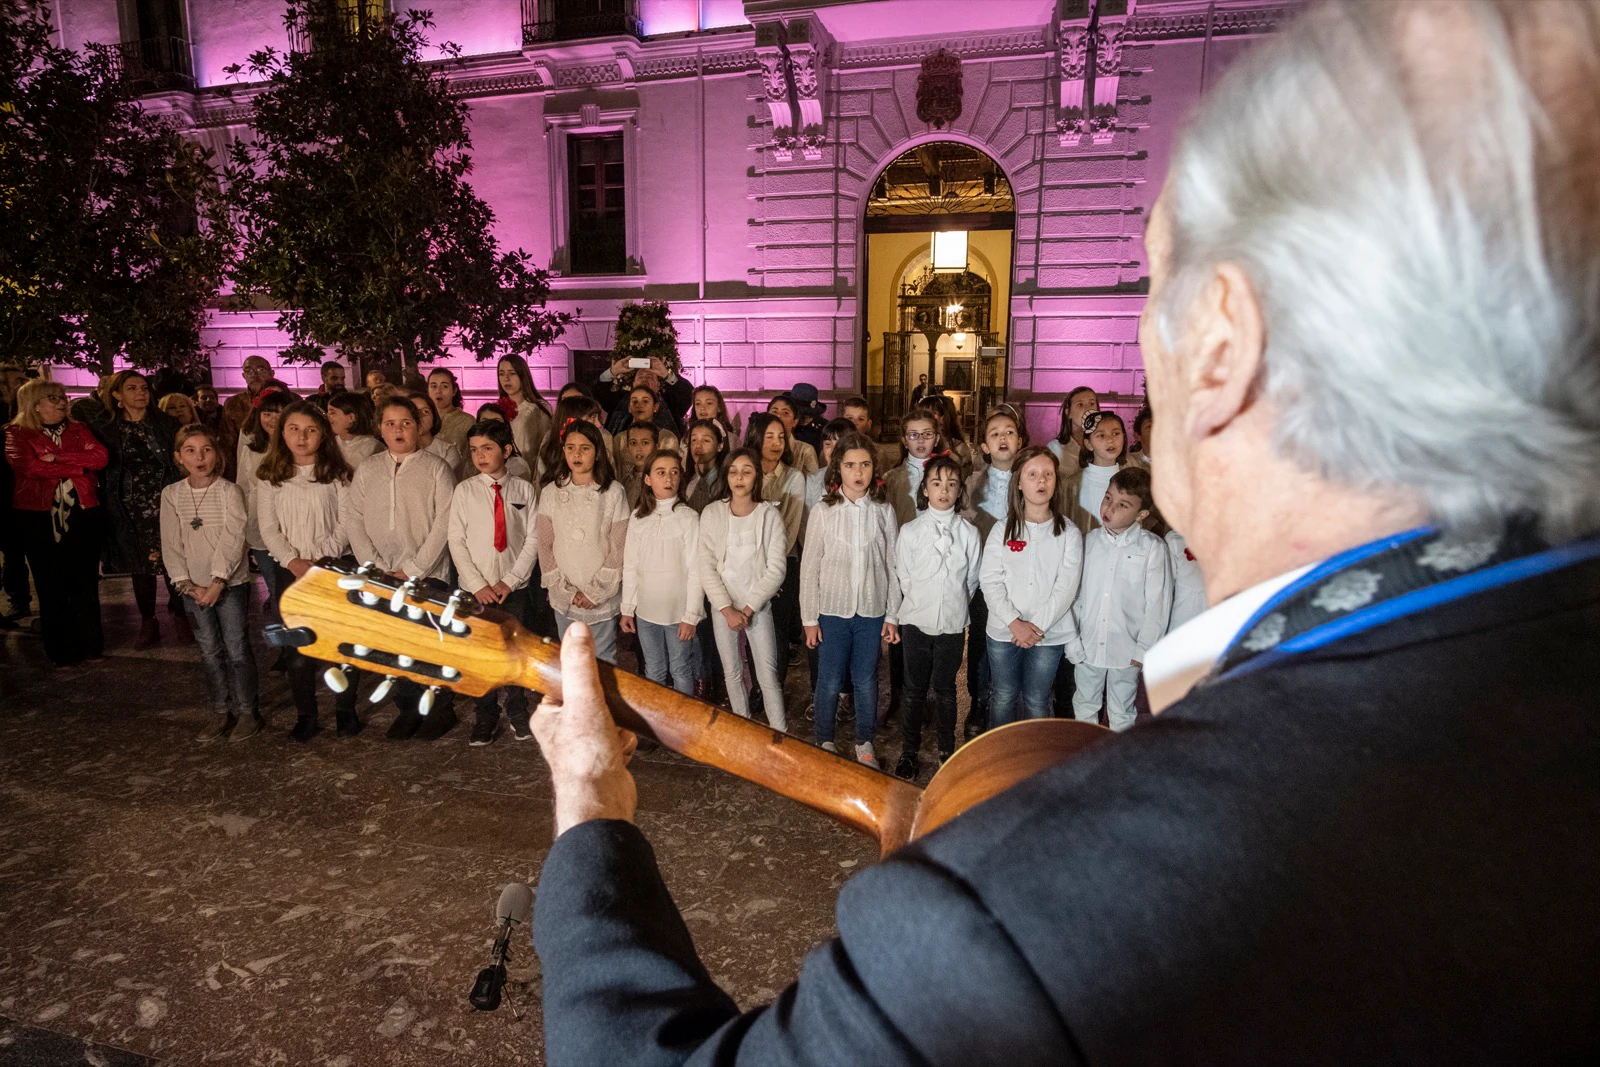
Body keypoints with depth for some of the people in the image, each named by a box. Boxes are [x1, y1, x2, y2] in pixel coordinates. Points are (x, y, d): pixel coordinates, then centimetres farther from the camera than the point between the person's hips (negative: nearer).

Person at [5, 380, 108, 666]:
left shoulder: (78, 430, 13)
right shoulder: (17, 434, 3)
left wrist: (58, 457, -13)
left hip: (82, 514, 2)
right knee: (51, 586, 4)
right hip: (39, 518, -2)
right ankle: (62, 652, 13)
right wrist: (80, 463, -10)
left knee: (86, 582, 6)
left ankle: (91, 645, 17)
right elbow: (30, 466, -15)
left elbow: (101, 457, -5)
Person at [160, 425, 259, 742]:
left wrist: (218, 581, -18)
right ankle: (221, 712, 20)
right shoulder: (171, 494, 3)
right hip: (193, 587, 4)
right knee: (209, 652, 10)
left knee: (237, 649, -1)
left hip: (230, 583, -3)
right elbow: (171, 544, 1)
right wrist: (187, 583, -7)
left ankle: (248, 711, 10)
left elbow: (232, 540, -13)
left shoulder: (229, 492, -7)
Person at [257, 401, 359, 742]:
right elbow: (268, 527, 3)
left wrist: (319, 559, -14)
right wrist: (293, 561, -11)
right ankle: (305, 716, 18)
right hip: (290, 570, 1)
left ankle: (345, 710, 18)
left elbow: (345, 523, -4)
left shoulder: (337, 474, 0)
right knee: (299, 650, 3)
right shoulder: (269, 476, 6)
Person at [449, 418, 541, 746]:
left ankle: (517, 713, 27)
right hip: (475, 588, 0)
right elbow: (456, 541, -2)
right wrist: (478, 585, -9)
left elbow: (533, 539, -2)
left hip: (514, 587, 0)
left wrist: (510, 581, -9)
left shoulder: (524, 489, -2)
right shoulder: (465, 490, -1)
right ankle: (485, 719, 23)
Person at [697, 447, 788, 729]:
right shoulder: (711, 513, -5)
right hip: (723, 607, 2)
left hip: (758, 607, -2)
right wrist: (728, 609, -12)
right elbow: (706, 567, -6)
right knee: (732, 673, 13)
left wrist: (748, 608, -12)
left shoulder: (769, 515, -8)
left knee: (768, 676, -2)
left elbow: (776, 569, -9)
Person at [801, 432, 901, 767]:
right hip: (833, 610, -1)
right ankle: (825, 742, 26)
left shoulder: (884, 512, 0)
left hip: (872, 611, 1)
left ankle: (864, 743, 29)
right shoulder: (823, 512, -3)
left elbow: (893, 567, 4)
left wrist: (892, 616, 3)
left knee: (866, 680, 11)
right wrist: (809, 617, -2)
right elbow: (809, 568, 0)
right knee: (829, 681, 7)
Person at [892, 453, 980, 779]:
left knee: (945, 690, 13)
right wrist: (921, 603, 4)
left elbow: (972, 579, 6)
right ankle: (909, 751, 24)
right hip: (916, 621, 0)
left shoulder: (969, 533, -3)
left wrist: (956, 606, 8)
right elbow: (903, 577, 2)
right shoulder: (910, 531, -5)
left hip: (952, 623, 0)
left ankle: (947, 751, 29)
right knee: (914, 690, 10)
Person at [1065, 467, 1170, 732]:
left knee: (1122, 713, 17)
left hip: (1126, 650, -3)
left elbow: (1158, 603, -8)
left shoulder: (1153, 548, -12)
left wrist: (1144, 648, -7)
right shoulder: (1089, 541, -4)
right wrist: (1072, 640, -1)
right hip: (1087, 647, 3)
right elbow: (1074, 593, 0)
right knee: (1084, 706, 20)